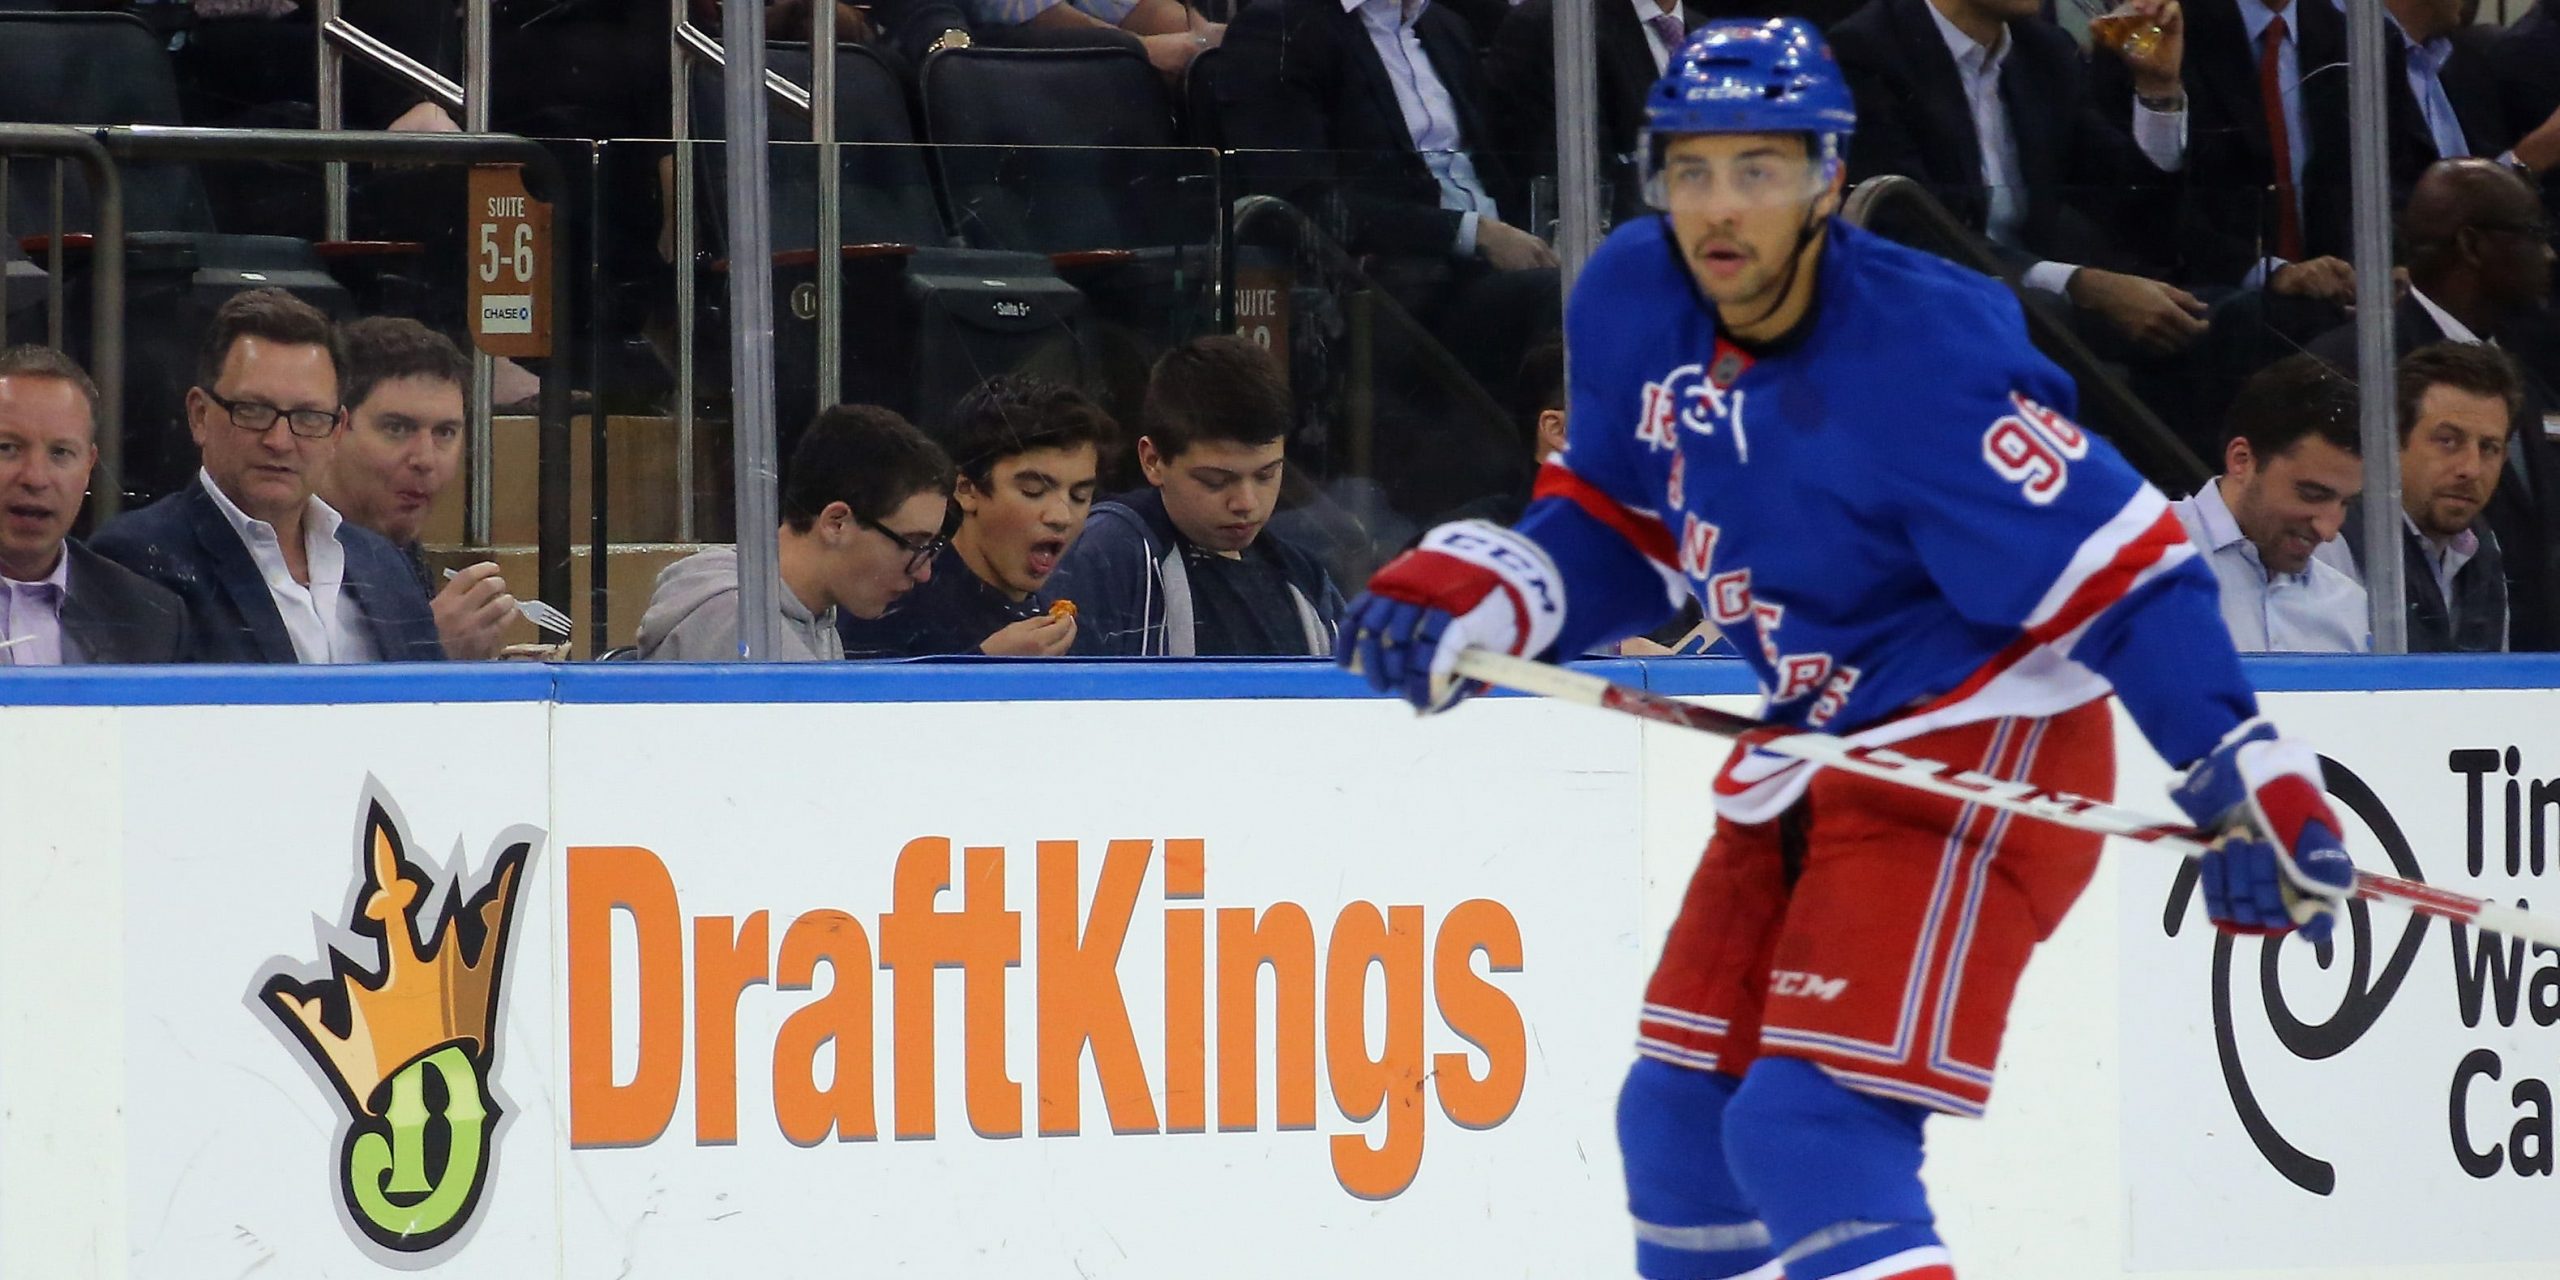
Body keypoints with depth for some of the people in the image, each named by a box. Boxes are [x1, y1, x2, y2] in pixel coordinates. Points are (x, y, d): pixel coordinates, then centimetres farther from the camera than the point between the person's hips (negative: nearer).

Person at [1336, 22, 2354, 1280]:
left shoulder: (1921, 358, -27)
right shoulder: (1632, 304, -5)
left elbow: (2123, 572, -25)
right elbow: (1618, 531, 11)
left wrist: (2245, 778, -32)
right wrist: (1476, 594, -6)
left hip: (1974, 760, -8)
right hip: (1812, 755, 8)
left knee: (1809, 1133, -20)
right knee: (1677, 1123, 14)